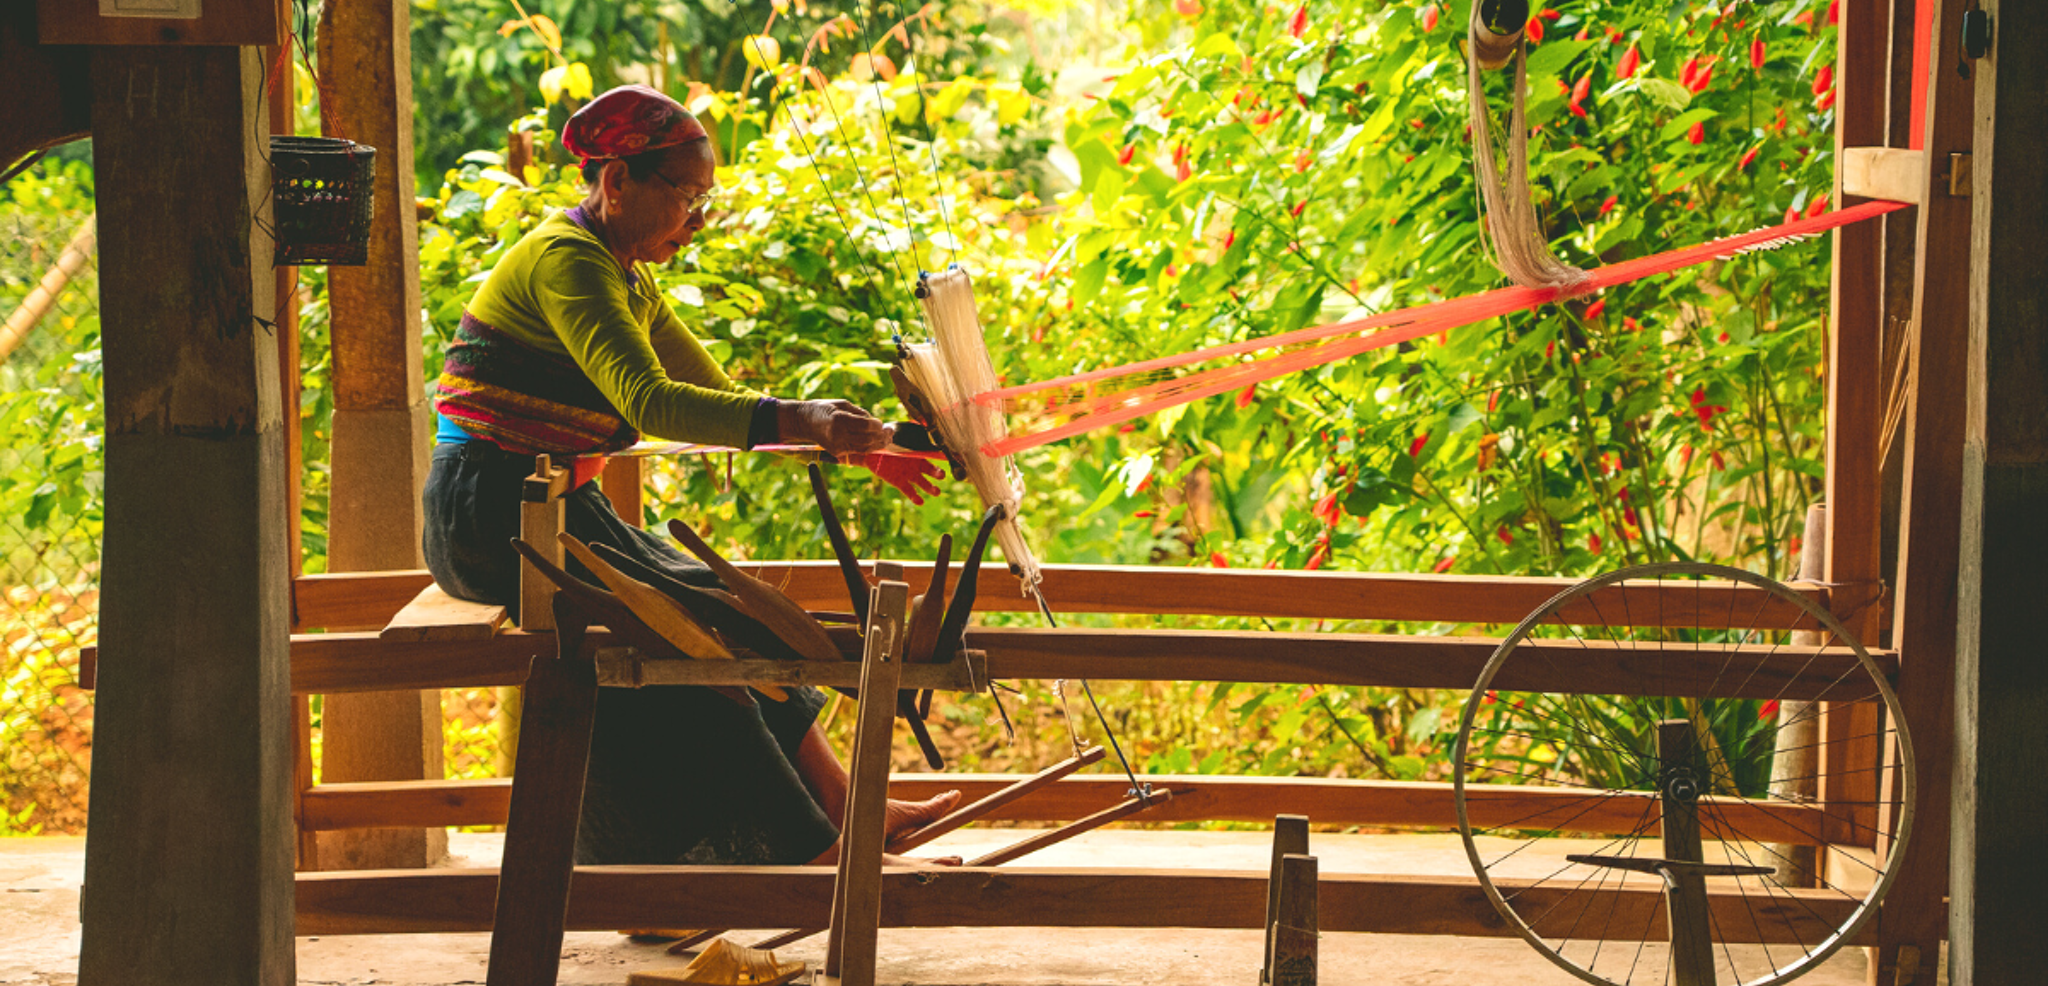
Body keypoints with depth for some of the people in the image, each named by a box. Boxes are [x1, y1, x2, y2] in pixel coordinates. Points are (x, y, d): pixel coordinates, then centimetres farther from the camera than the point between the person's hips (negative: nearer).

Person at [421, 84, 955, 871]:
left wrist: (852, 445, 4)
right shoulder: (566, 261, -17)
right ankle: (819, 854, -15)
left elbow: (720, 398, 16)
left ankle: (848, 812, -2)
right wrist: (802, 421, -39)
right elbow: (649, 401, -32)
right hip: (493, 516, -9)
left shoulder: (625, 275, 15)